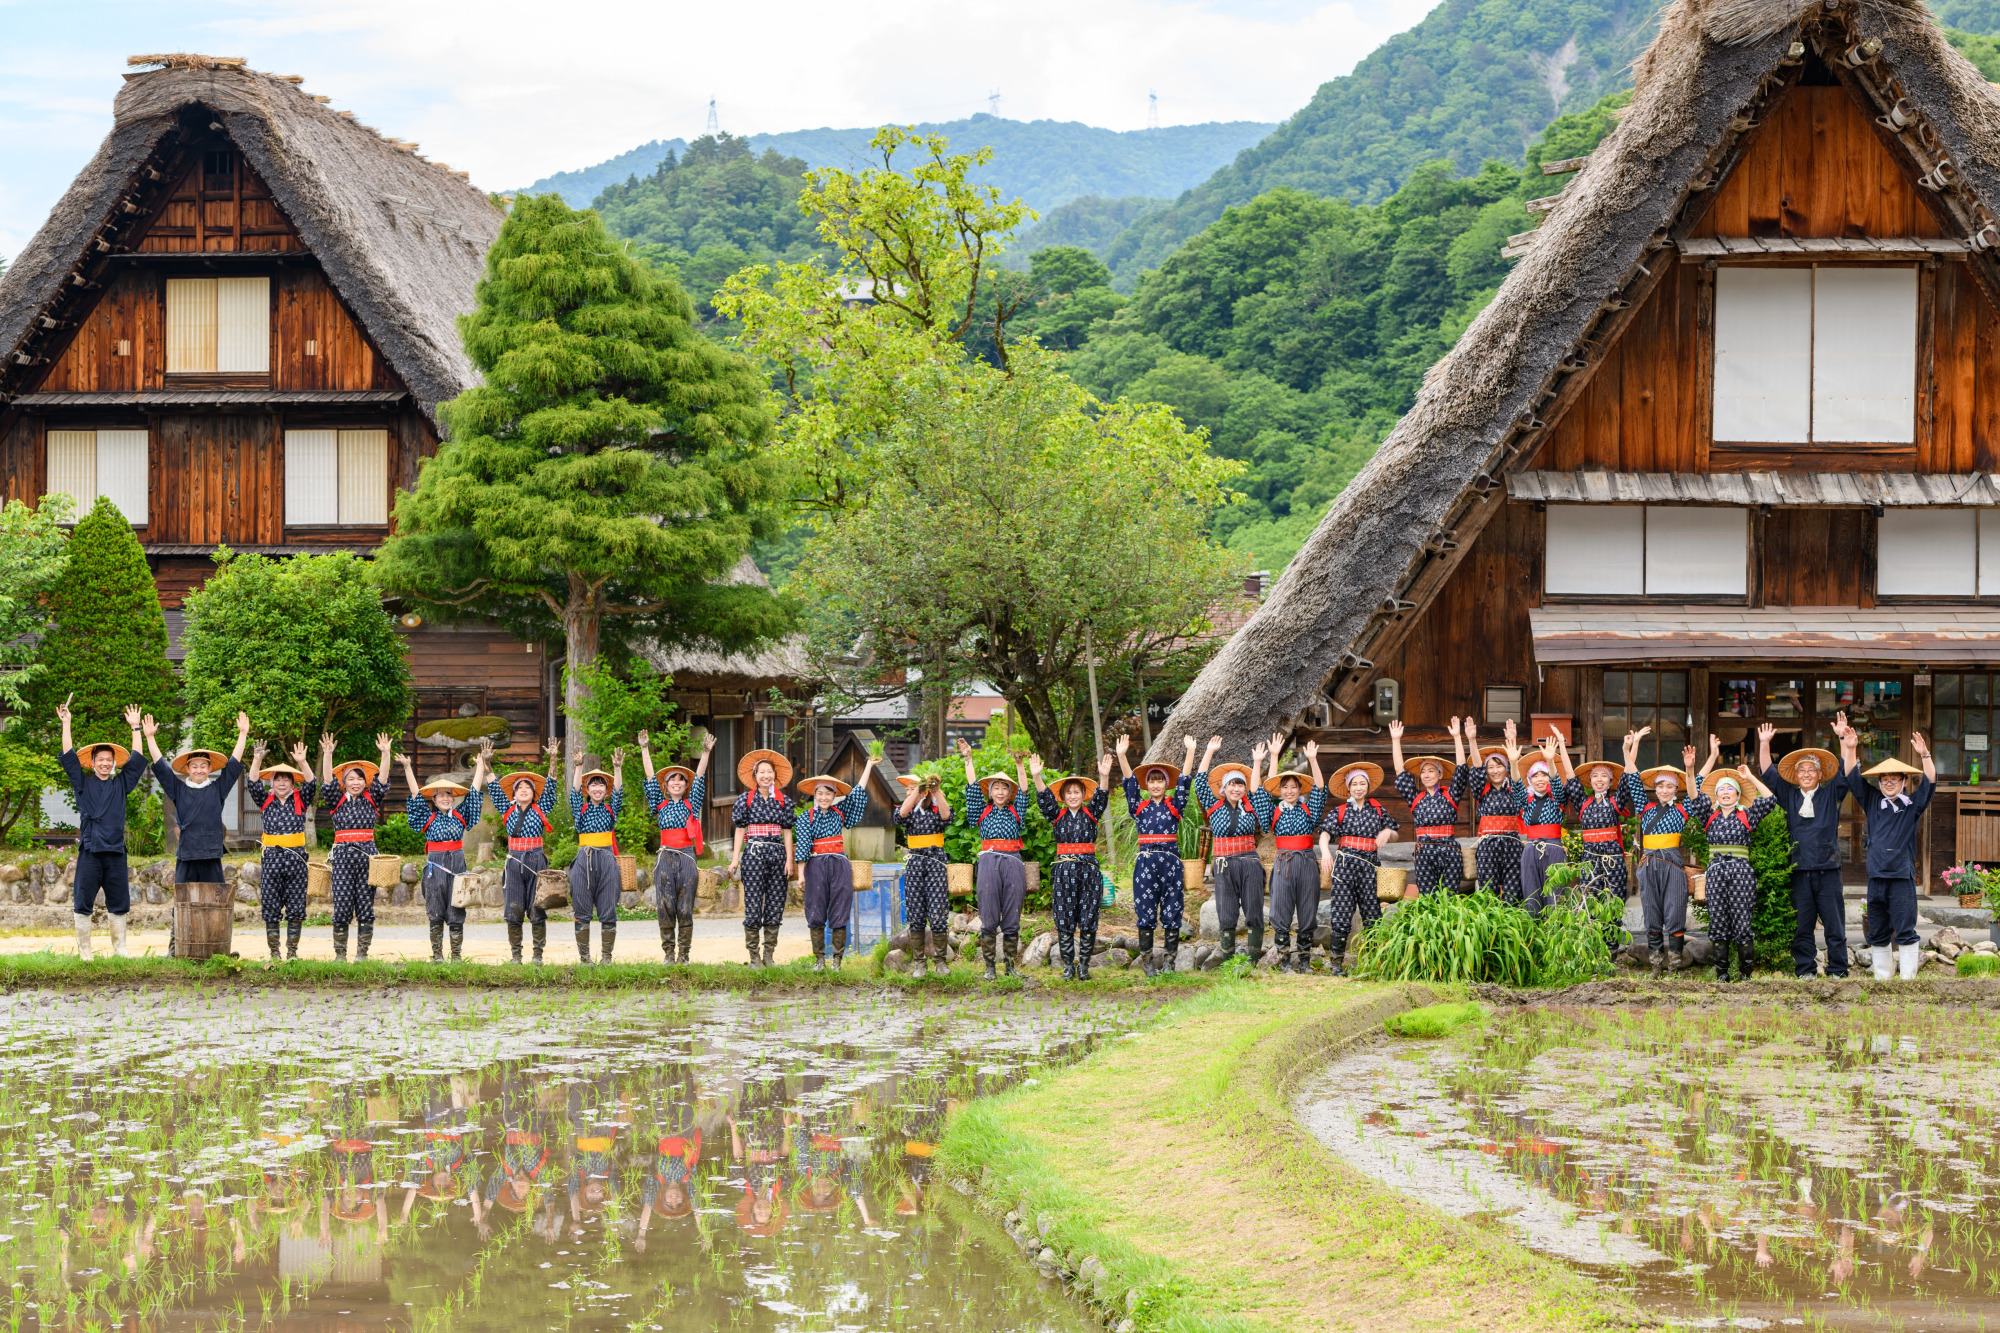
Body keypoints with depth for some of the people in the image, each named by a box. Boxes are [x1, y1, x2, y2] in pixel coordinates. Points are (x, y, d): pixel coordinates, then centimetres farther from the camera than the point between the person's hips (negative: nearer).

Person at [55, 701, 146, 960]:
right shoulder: (83, 784, 9)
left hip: (116, 851, 2)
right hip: (90, 850, -2)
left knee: (119, 902, 5)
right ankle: (83, 950, 3)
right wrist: (66, 725, 0)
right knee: (83, 902, -2)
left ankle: (119, 948, 14)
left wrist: (135, 728, 12)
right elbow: (69, 757, 4)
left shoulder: (121, 785, 14)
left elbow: (136, 760, 14)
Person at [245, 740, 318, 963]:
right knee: (270, 907, 1)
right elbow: (253, 784, -2)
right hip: (271, 857, 1)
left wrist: (302, 763, -22)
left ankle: (292, 951, 6)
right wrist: (257, 760, -15)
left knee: (296, 906, 0)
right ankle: (274, 952, 6)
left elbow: (311, 784, -8)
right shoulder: (266, 801, 9)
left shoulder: (300, 800, 7)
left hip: (296, 856, -1)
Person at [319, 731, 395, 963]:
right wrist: (327, 754, -14)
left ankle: (362, 953, 7)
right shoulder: (337, 801, 8)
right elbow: (328, 781, -3)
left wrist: (385, 754, -8)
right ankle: (340, 954, 3)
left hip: (367, 854, 1)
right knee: (342, 906, -5)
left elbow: (382, 780, 3)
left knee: (366, 907, 1)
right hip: (342, 855, -1)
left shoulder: (371, 800, 11)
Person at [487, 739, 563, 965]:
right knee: (513, 911, -1)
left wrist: (554, 759, -13)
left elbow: (550, 785, -1)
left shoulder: (541, 809, 7)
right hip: (514, 861, 2)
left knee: (537, 910, -2)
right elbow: (493, 787, 8)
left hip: (536, 860, -2)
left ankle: (538, 955, 2)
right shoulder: (508, 810, 11)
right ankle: (515, 955, 4)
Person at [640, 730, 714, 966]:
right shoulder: (661, 805, 10)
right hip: (665, 858, 0)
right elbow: (651, 778, 7)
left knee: (686, 909, -1)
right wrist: (645, 749, 2)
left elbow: (699, 777, 4)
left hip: (687, 858, 0)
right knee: (665, 908, -2)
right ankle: (668, 953, 4)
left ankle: (684, 955, 3)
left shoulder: (692, 803, 11)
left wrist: (706, 752, -5)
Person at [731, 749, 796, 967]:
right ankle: (753, 956, -1)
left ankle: (769, 955, 8)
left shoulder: (783, 800, 10)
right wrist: (735, 858, -1)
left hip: (777, 853, 2)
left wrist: (789, 860, 3)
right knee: (753, 905, -6)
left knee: (775, 905, 1)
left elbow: (787, 832, 10)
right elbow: (740, 830, 5)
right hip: (754, 853, -2)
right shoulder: (746, 799, 4)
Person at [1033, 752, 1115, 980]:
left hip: (1089, 869, 0)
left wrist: (1104, 776, -27)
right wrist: (1036, 776, -23)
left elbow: (1101, 797, -8)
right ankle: (1068, 966, 6)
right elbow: (1044, 798, -6)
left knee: (1088, 921, -1)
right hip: (1064, 870, 0)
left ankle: (1084, 965, 6)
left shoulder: (1091, 814, 8)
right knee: (1064, 921, -1)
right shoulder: (1057, 815, 8)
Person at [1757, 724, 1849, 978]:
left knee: (1834, 924, -1)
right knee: (1800, 926, 3)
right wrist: (1764, 744, 1)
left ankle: (1838, 971, 4)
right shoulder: (1789, 796, 13)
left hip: (1828, 869, -2)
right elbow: (1769, 774, 10)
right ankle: (1805, 971, 8)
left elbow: (1846, 774, -1)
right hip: (1799, 871, 2)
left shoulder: (1831, 794, 9)